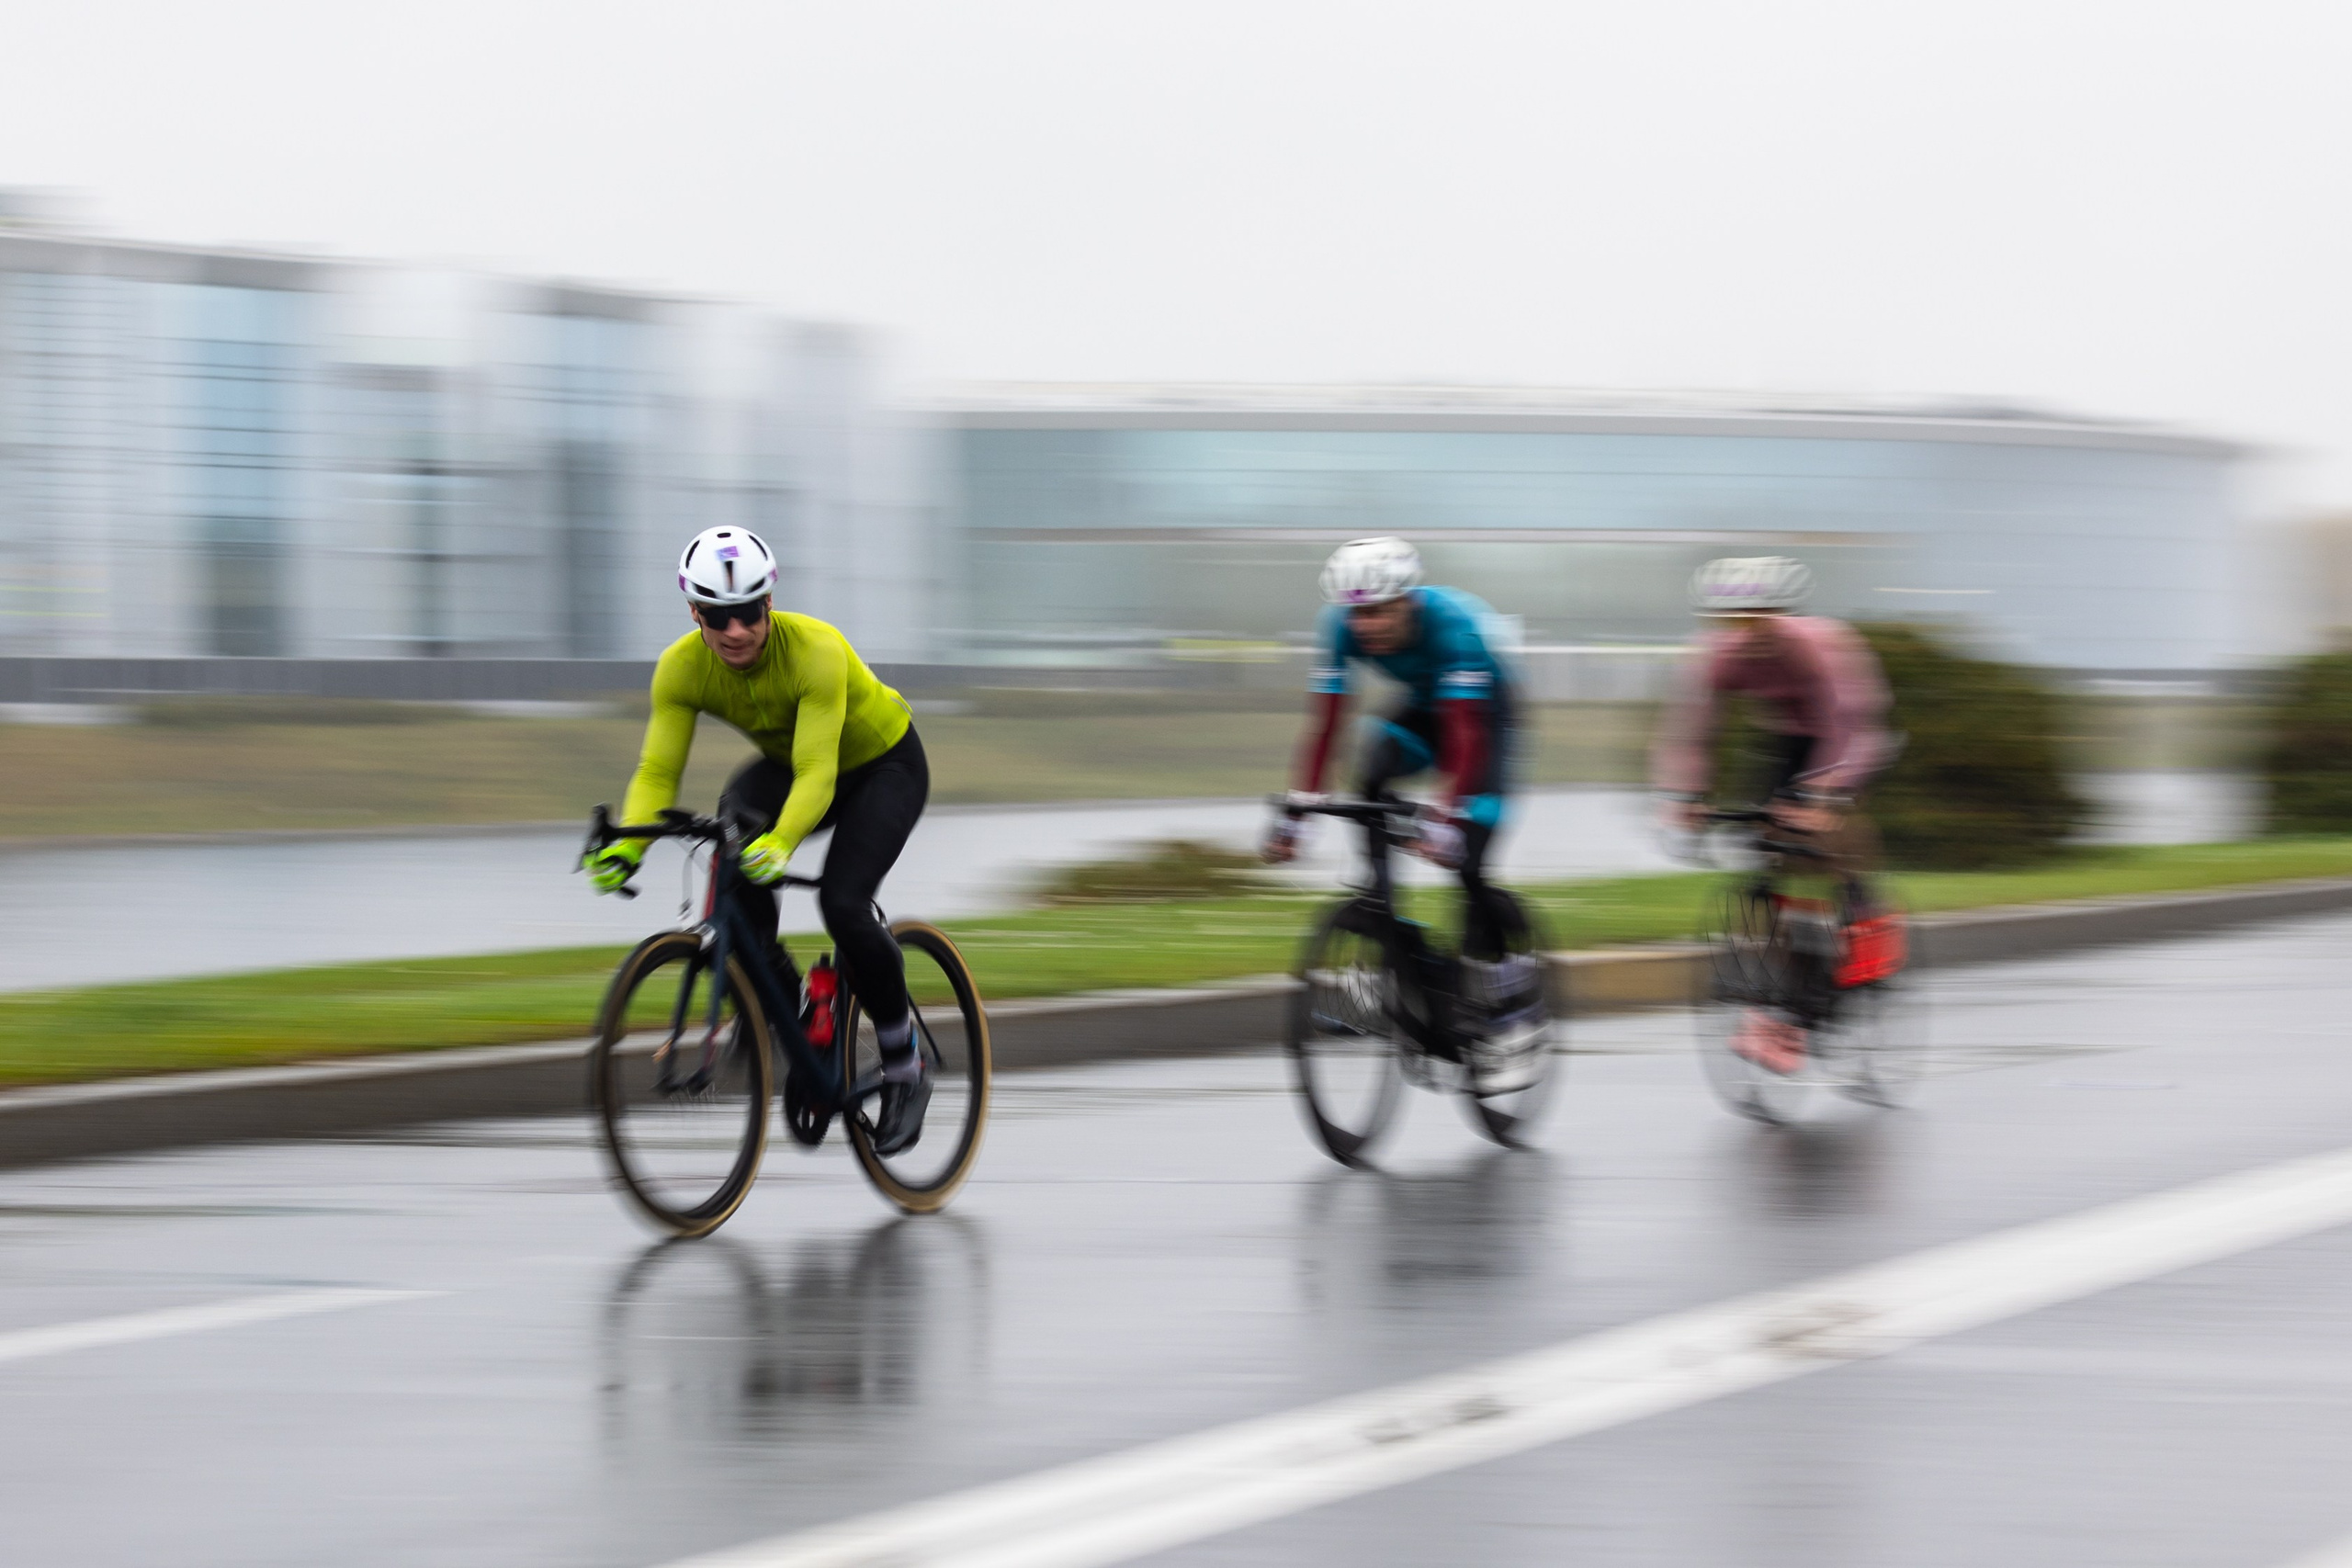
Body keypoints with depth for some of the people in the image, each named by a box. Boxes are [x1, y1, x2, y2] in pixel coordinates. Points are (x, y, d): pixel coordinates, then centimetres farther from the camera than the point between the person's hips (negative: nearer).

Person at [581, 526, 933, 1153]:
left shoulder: (816, 650, -37)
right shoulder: (682, 667, -23)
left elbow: (817, 773, -44)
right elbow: (657, 772, -25)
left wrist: (782, 843, -62)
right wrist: (625, 845, -44)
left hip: (885, 766, -4)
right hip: (784, 765, 5)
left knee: (842, 903, -26)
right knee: (735, 826, -30)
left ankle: (907, 1070, -5)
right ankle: (786, 1005, -12)